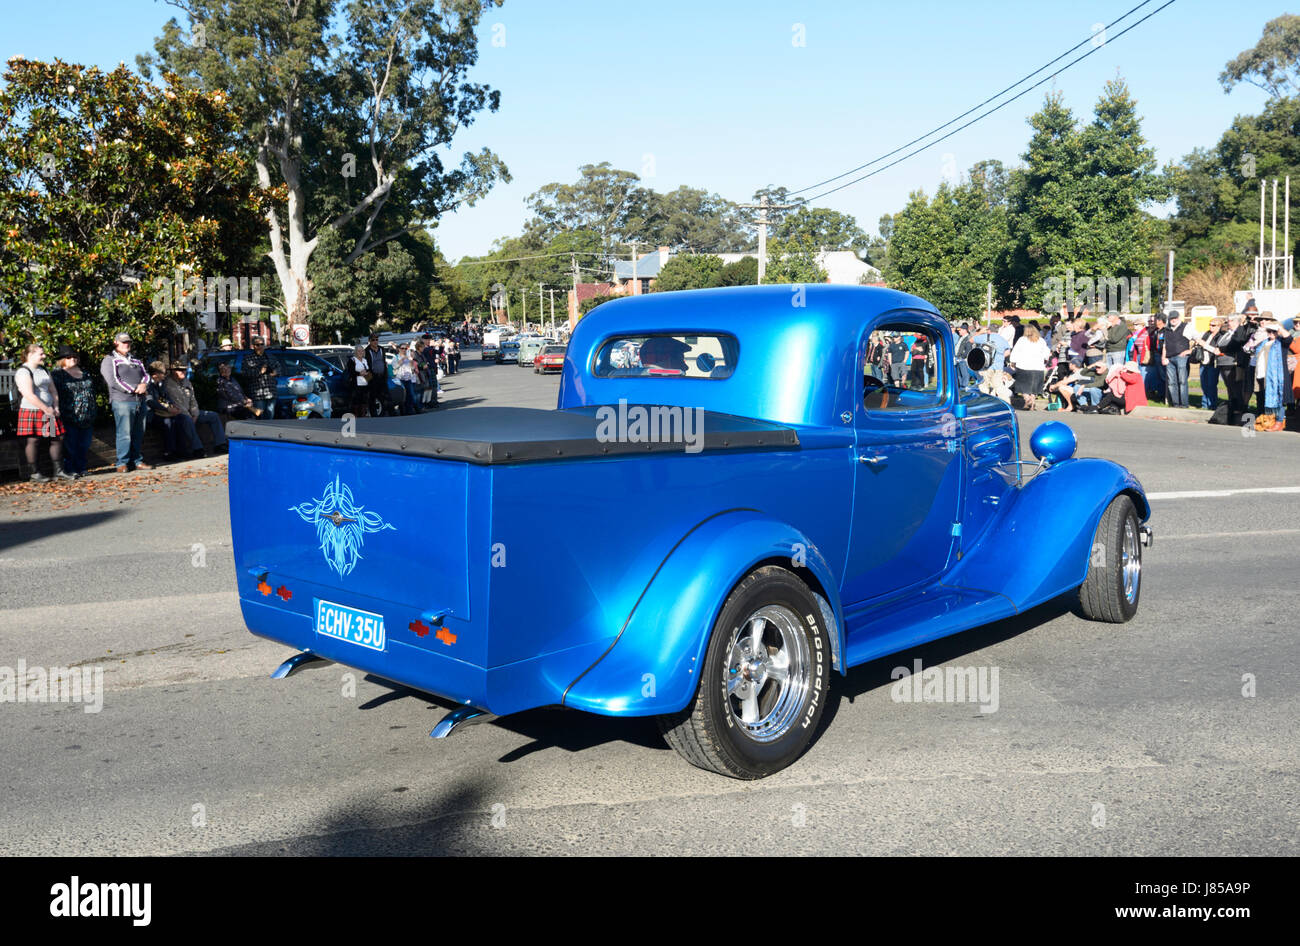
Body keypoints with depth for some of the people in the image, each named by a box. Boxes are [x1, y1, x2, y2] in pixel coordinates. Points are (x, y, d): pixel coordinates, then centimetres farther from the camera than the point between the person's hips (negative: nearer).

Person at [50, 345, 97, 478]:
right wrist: (58, 412, -15)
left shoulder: (83, 372, 17)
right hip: (69, 418, -6)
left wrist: (94, 412, 19)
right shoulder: (57, 374, -1)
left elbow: (92, 392, 22)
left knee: (84, 445, 9)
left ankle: (81, 468, 18)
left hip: (87, 417, 6)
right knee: (70, 445, -3)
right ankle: (70, 470, 4)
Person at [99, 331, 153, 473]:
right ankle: (122, 463, -5)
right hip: (122, 401, -6)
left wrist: (144, 384, -8)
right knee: (124, 434, -9)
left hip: (140, 401, 6)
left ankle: (137, 461, 11)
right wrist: (134, 389, -13)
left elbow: (146, 375, 16)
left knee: (138, 434, 6)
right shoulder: (109, 361, 2)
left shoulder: (136, 361, 24)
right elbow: (113, 381, -10)